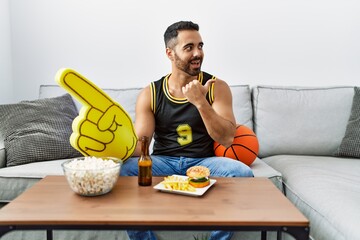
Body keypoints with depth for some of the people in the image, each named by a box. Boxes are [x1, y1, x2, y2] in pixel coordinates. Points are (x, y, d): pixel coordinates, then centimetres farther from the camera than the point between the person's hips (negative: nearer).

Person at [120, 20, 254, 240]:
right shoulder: (149, 94, 2)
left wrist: (200, 102, -21)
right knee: (121, 170, -26)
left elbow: (227, 139, -9)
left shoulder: (217, 87, 0)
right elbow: (140, 145, -3)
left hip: (204, 162, 0)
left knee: (242, 173, -29)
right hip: (163, 162, 1)